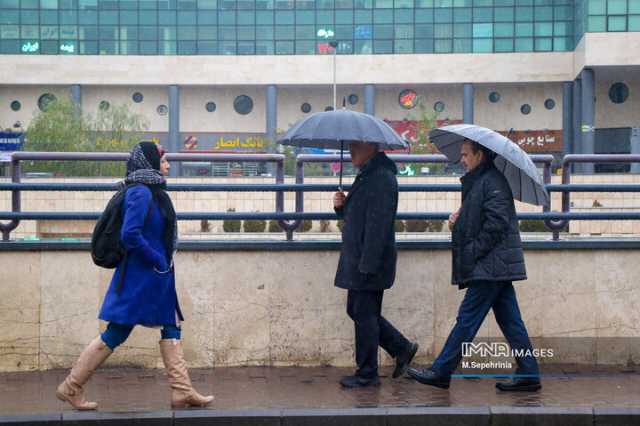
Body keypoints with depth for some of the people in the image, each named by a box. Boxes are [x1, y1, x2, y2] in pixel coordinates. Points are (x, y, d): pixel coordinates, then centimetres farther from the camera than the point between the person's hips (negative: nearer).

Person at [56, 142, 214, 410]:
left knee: (172, 328, 8)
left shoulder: (153, 192, 11)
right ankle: (71, 387, 8)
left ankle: (182, 391, 11)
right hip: (139, 279, -10)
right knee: (115, 335, -2)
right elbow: (130, 235, -26)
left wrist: (163, 262, 11)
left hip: (157, 278, 10)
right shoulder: (140, 193, -18)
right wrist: (158, 260, -17)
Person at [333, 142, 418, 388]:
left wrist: (367, 265, -25)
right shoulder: (366, 176, 16)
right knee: (357, 311, 16)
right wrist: (342, 206, 3)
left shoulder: (382, 178, -18)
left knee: (364, 315, -2)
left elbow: (378, 224, -23)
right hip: (359, 261, 10)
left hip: (370, 262, -10)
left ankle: (367, 375, 8)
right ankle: (402, 349, 25)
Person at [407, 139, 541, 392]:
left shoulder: (492, 182, -13)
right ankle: (528, 375, 10)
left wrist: (472, 252, -18)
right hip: (496, 266, 10)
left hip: (490, 265, -10)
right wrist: (458, 220, 6)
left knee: (467, 318, -5)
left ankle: (440, 372, -1)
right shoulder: (477, 181, 19)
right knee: (509, 321, 9)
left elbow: (497, 223, -21)